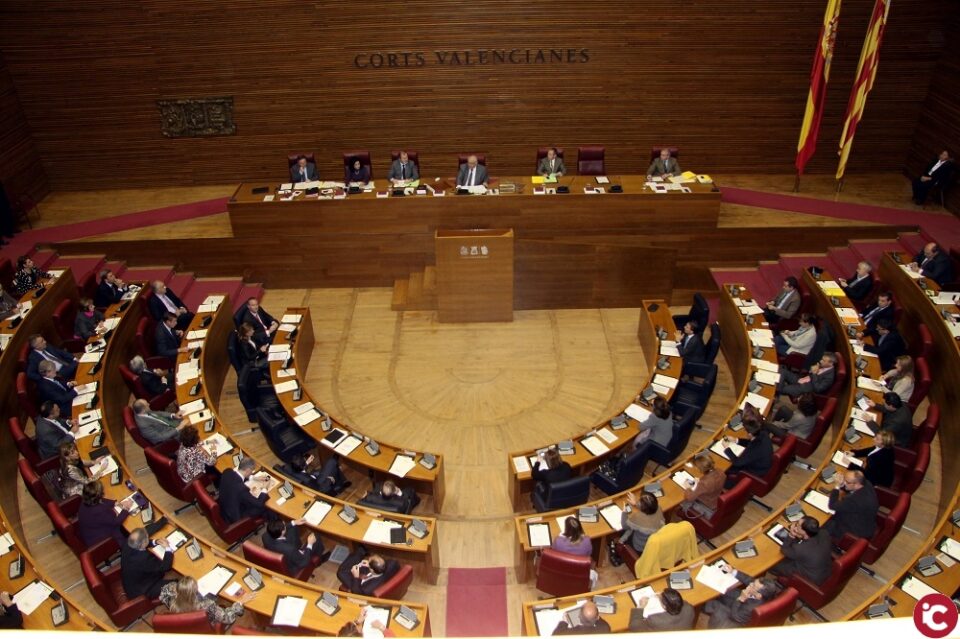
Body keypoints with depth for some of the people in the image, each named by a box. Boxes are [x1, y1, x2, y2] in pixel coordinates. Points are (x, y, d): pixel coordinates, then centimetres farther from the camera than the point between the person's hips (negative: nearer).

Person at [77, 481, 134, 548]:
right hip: (96, 541, -7)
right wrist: (126, 508, -12)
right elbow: (117, 521, -25)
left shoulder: (85, 502, -15)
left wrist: (116, 504, -4)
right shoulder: (99, 511, -39)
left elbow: (102, 501, 6)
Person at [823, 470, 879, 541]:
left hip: (860, 530, -9)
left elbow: (832, 506, -26)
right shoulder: (866, 484, -14)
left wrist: (837, 487, -25)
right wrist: (841, 485, -13)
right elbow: (848, 489, 8)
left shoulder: (857, 499, -40)